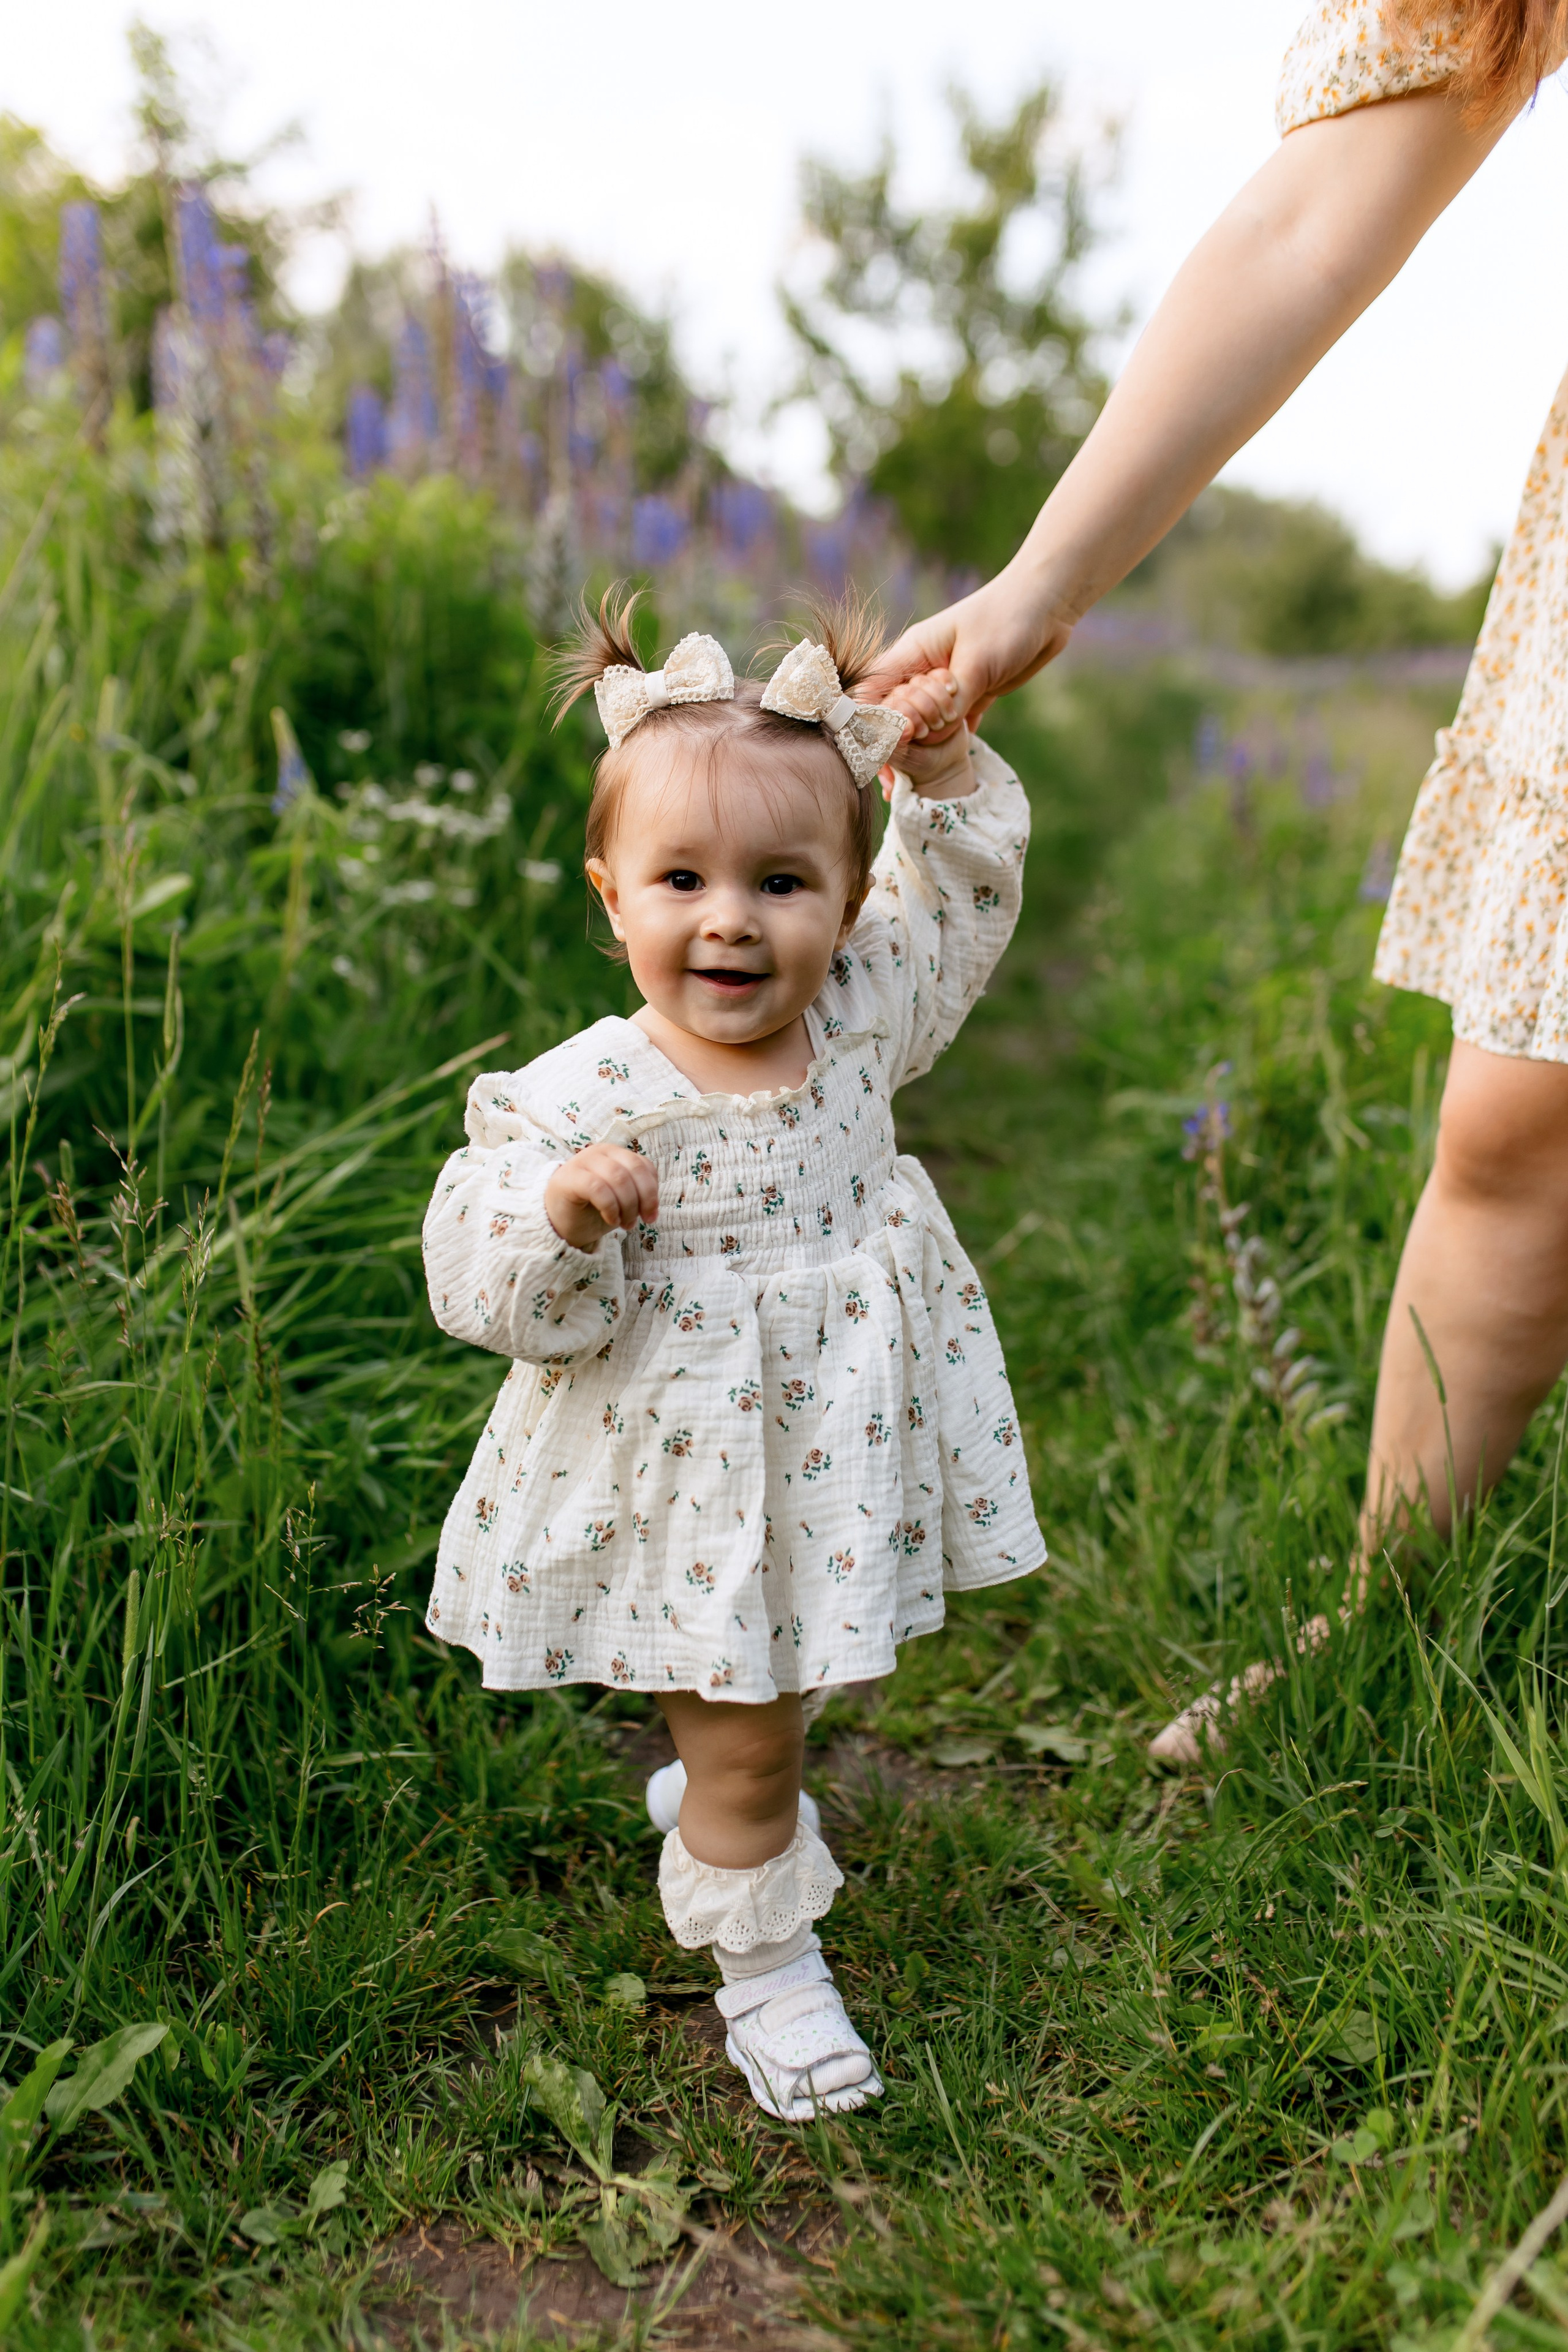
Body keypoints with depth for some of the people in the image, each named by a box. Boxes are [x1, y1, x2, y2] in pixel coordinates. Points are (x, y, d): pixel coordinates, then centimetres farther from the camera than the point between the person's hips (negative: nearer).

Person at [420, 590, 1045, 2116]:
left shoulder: (861, 1018, -8)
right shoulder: (583, 1102, -23)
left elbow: (961, 895, 9)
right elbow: (497, 1299, -20)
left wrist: (941, 768, -6)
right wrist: (560, 1212, -39)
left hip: (835, 1457, 5)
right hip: (692, 1490, -5)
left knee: (768, 1688, 27)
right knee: (746, 1743, 9)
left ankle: (710, 1783, 59)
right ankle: (763, 1964, 34)